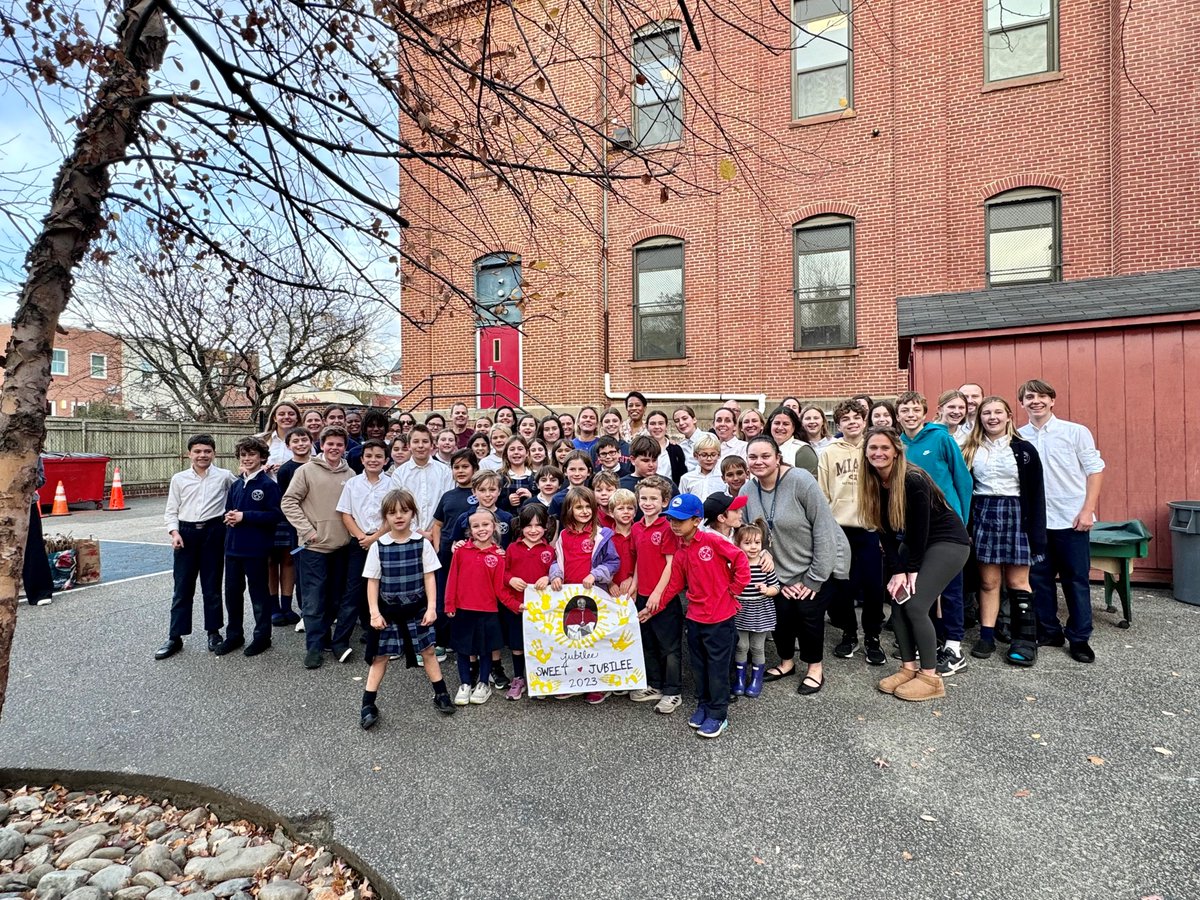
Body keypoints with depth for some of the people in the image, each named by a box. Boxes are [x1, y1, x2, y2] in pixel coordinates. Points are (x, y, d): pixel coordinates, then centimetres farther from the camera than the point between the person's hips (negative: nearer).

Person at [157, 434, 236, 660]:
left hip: (214, 532, -1)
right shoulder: (178, 479, 5)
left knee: (212, 587, 8)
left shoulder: (224, 476, 0)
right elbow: (171, 511, 7)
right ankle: (175, 637, 16)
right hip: (186, 533, 1)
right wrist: (174, 532, -6)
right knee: (182, 588, 5)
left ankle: (214, 632, 21)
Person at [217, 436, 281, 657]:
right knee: (232, 591, 14)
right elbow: (228, 510, 18)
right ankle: (234, 635, 30)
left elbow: (274, 515, -16)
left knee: (259, 592, 6)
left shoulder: (268, 484, -10)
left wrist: (244, 516, -18)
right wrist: (229, 517, -5)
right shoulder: (236, 484, 9)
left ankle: (262, 636, 20)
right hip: (233, 546, 6)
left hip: (256, 548, -6)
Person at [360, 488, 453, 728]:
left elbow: (429, 576, -4)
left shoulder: (422, 544, -6)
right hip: (388, 609, 0)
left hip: (416, 608, 0)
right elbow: (373, 581, -2)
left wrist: (431, 607, -8)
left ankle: (441, 695, 25)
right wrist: (374, 612, -6)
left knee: (428, 651, 10)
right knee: (380, 656, 8)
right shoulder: (378, 546, -6)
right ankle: (368, 705, 20)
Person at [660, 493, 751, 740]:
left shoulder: (712, 541, -15)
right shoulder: (680, 554, 3)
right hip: (695, 617, 6)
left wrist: (733, 589, -10)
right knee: (699, 666, 17)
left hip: (720, 617, -6)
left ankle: (718, 714, 20)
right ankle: (703, 705, 35)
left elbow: (740, 560, -15)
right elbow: (674, 586, 8)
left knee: (718, 667, 6)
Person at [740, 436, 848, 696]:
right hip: (783, 570, 4)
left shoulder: (800, 481, -23)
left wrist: (815, 578, -17)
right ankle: (786, 661, 22)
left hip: (819, 565, -4)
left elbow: (824, 529, -20)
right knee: (781, 612, -7)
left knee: (808, 611, -10)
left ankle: (816, 667, 18)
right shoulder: (747, 492, -8)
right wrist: (781, 580, -3)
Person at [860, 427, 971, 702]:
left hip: (947, 542, -7)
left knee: (915, 605, -14)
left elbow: (920, 527, -21)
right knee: (897, 601, -2)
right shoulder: (874, 484, -5)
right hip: (914, 543, 7)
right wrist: (897, 571, -12)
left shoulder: (913, 481, -25)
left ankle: (931, 677, -2)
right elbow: (886, 531, -5)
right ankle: (908, 668, 10)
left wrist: (913, 570, -14)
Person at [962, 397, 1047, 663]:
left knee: (1017, 581, 2)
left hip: (1015, 514, -1)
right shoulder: (971, 450, 7)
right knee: (988, 581, 5)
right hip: (983, 514, 2)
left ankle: (1028, 638, 12)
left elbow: (1036, 493, 0)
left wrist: (1037, 532, -6)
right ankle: (986, 636, 12)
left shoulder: (1024, 449, 2)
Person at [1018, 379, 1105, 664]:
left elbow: (1095, 470, -2)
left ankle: (1079, 638, 18)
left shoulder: (1076, 432, -3)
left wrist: (1087, 511, -9)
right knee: (1039, 578, 10)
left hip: (1071, 520, -2)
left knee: (1076, 580, 6)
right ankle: (1049, 631, 24)